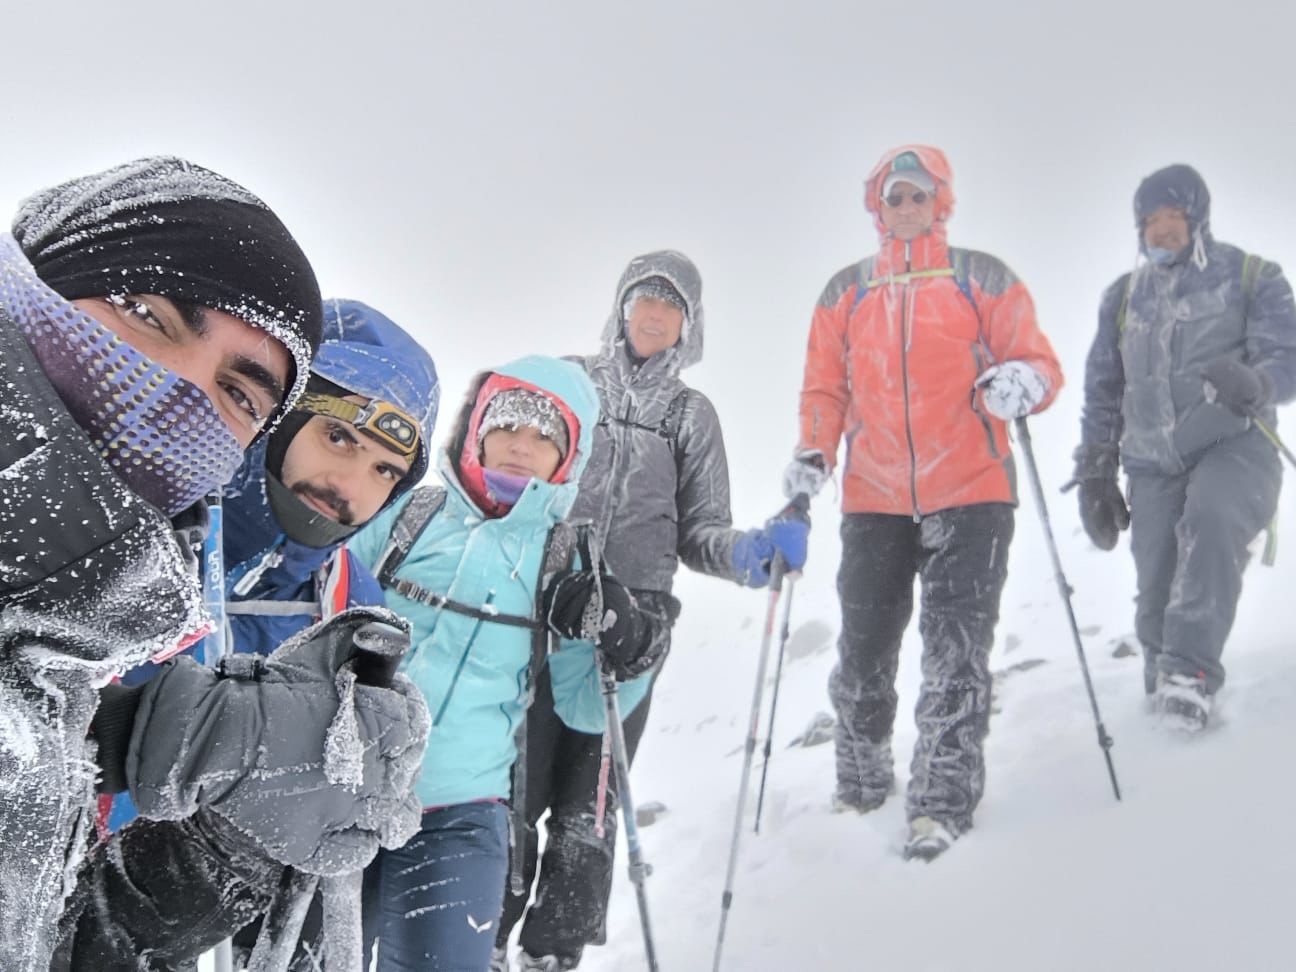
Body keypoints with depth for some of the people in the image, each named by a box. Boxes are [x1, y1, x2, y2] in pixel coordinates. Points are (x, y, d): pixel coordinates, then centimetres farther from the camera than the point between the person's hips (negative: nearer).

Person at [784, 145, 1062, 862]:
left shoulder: (981, 278, 6)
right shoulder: (845, 292, 13)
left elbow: (1038, 361, 3)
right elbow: (824, 389, 15)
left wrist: (1022, 383, -20)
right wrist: (812, 455, -1)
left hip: (969, 491, -2)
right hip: (874, 498, 3)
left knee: (956, 649, -7)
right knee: (863, 649, 7)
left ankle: (942, 806, -3)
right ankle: (858, 791, 25)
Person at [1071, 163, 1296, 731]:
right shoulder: (1123, 297, 14)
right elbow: (1102, 391, 18)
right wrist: (1094, 475, 13)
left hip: (1234, 445, -3)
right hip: (1153, 466, 3)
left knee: (1212, 518, -34)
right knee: (1156, 598, -2)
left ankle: (1192, 672, -30)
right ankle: (1162, 686, 22)